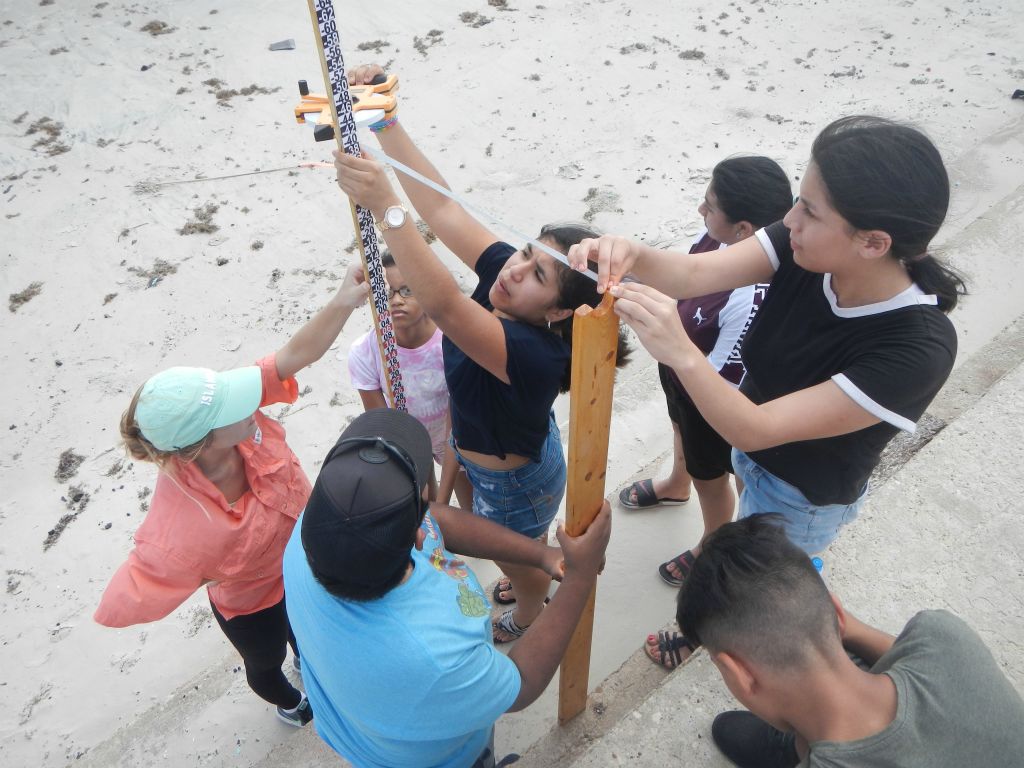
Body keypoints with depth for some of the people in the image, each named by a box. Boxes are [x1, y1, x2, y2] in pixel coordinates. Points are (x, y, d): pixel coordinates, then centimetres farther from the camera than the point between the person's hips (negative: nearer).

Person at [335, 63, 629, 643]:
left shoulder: (534, 355, -46)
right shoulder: (504, 269, -24)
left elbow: (443, 305, -61)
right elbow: (442, 208, -27)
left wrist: (385, 207, -68)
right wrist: (383, 118, -35)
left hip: (513, 483, -7)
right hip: (525, 450, 7)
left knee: (517, 558, 28)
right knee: (525, 547, 38)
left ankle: (530, 620, 63)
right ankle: (539, 585, 71)